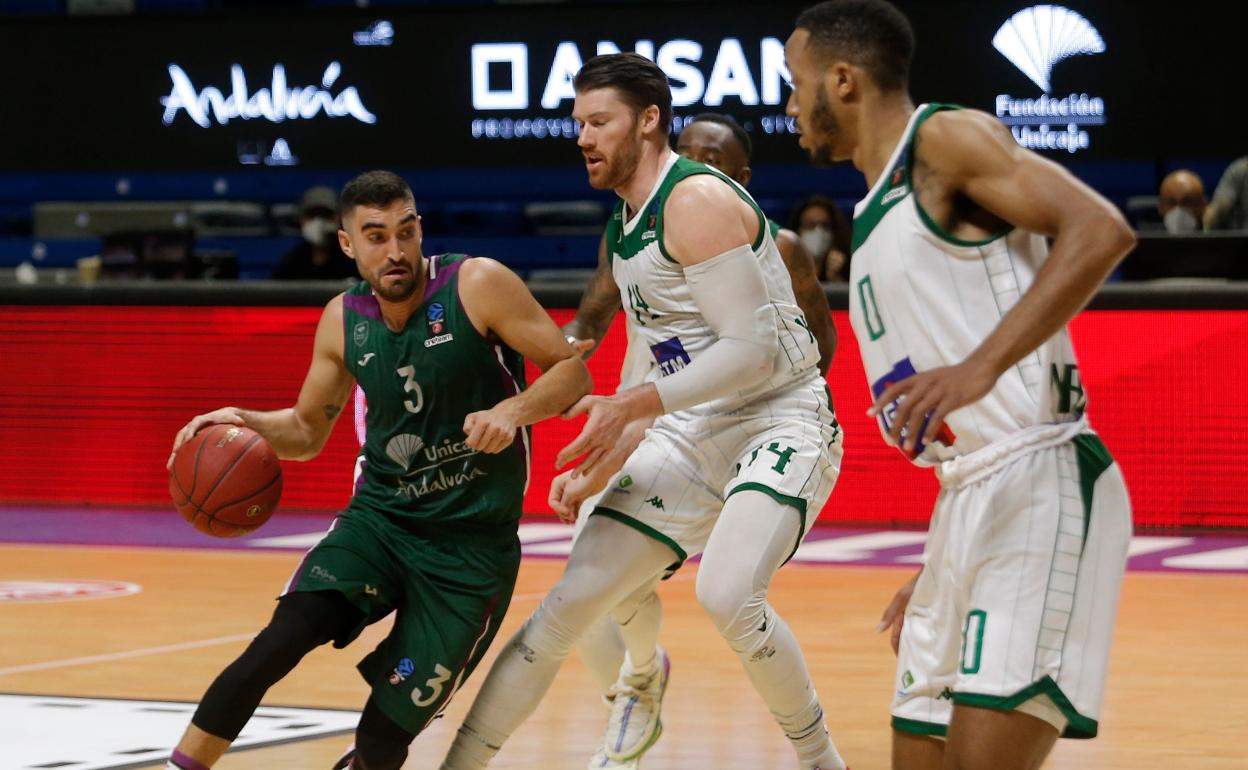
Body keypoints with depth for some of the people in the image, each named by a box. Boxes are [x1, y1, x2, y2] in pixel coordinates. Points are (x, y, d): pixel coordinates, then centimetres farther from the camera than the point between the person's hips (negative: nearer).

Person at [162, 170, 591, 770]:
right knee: (280, 640, -26)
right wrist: (246, 424, -4)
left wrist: (513, 410, -28)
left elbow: (572, 371, -9)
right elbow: (308, 429, 17)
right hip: (380, 518, 3)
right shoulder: (344, 321, 3)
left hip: (472, 543, -3)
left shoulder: (478, 286, -11)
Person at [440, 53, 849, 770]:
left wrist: (630, 407, -24)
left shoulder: (697, 202, -17)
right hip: (693, 433, 9)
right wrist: (609, 459, 12)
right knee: (570, 603, 2)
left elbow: (753, 350, -23)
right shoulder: (623, 230, 13)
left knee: (728, 595, -30)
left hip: (781, 422, -9)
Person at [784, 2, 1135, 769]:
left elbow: (1100, 230, -20)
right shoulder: (878, 213, 22)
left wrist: (978, 368, -28)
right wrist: (941, 569, 25)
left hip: (1040, 488, -10)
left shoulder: (947, 138, -4)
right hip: (969, 503, 10)